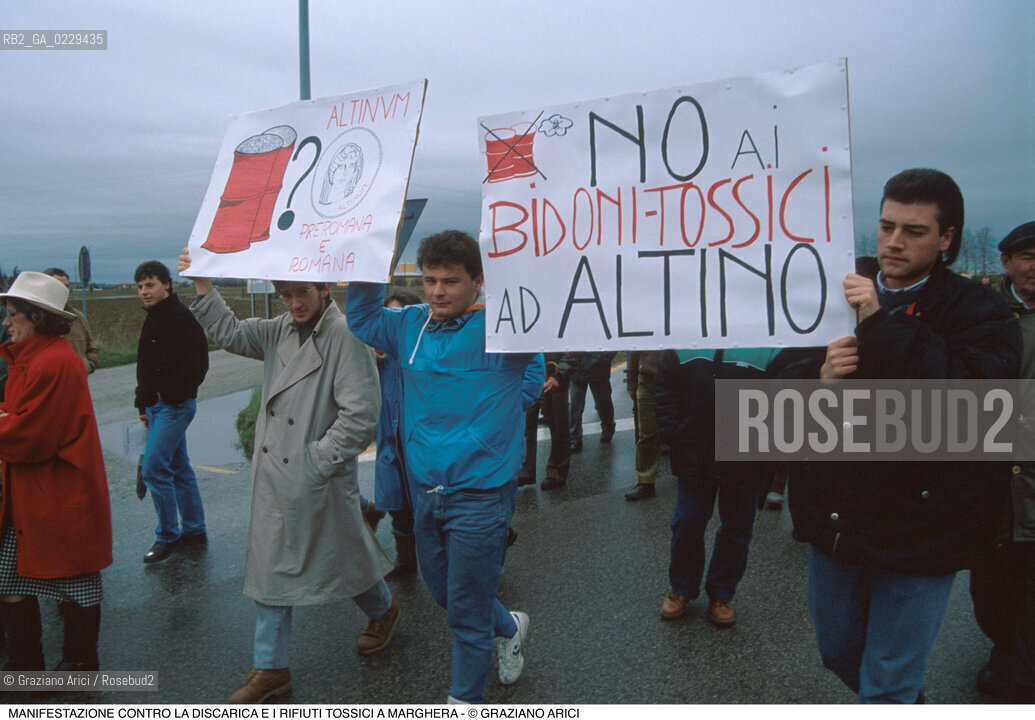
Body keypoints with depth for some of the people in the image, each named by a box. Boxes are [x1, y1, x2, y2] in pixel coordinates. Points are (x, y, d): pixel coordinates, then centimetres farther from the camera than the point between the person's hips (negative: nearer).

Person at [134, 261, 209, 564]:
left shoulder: (181, 317, -14)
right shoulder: (153, 319, 15)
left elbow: (195, 366, -22)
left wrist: (168, 394, -19)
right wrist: (144, 405, 18)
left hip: (174, 406, -10)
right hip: (157, 406, 10)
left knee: (153, 468, -11)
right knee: (179, 468, 14)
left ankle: (168, 535, 2)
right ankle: (194, 530, 22)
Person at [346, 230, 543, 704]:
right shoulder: (410, 325, 4)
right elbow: (361, 320, 15)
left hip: (479, 495, -6)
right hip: (424, 488, 6)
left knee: (466, 612, 8)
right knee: (440, 589, 24)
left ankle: (466, 700, 32)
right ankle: (509, 628, 51)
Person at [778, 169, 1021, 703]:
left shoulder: (977, 312, -8)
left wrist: (884, 324, -25)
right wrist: (820, 378, -18)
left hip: (917, 531, -5)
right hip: (836, 519, 5)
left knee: (886, 683, 6)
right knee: (838, 650, 24)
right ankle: (911, 701, 52)